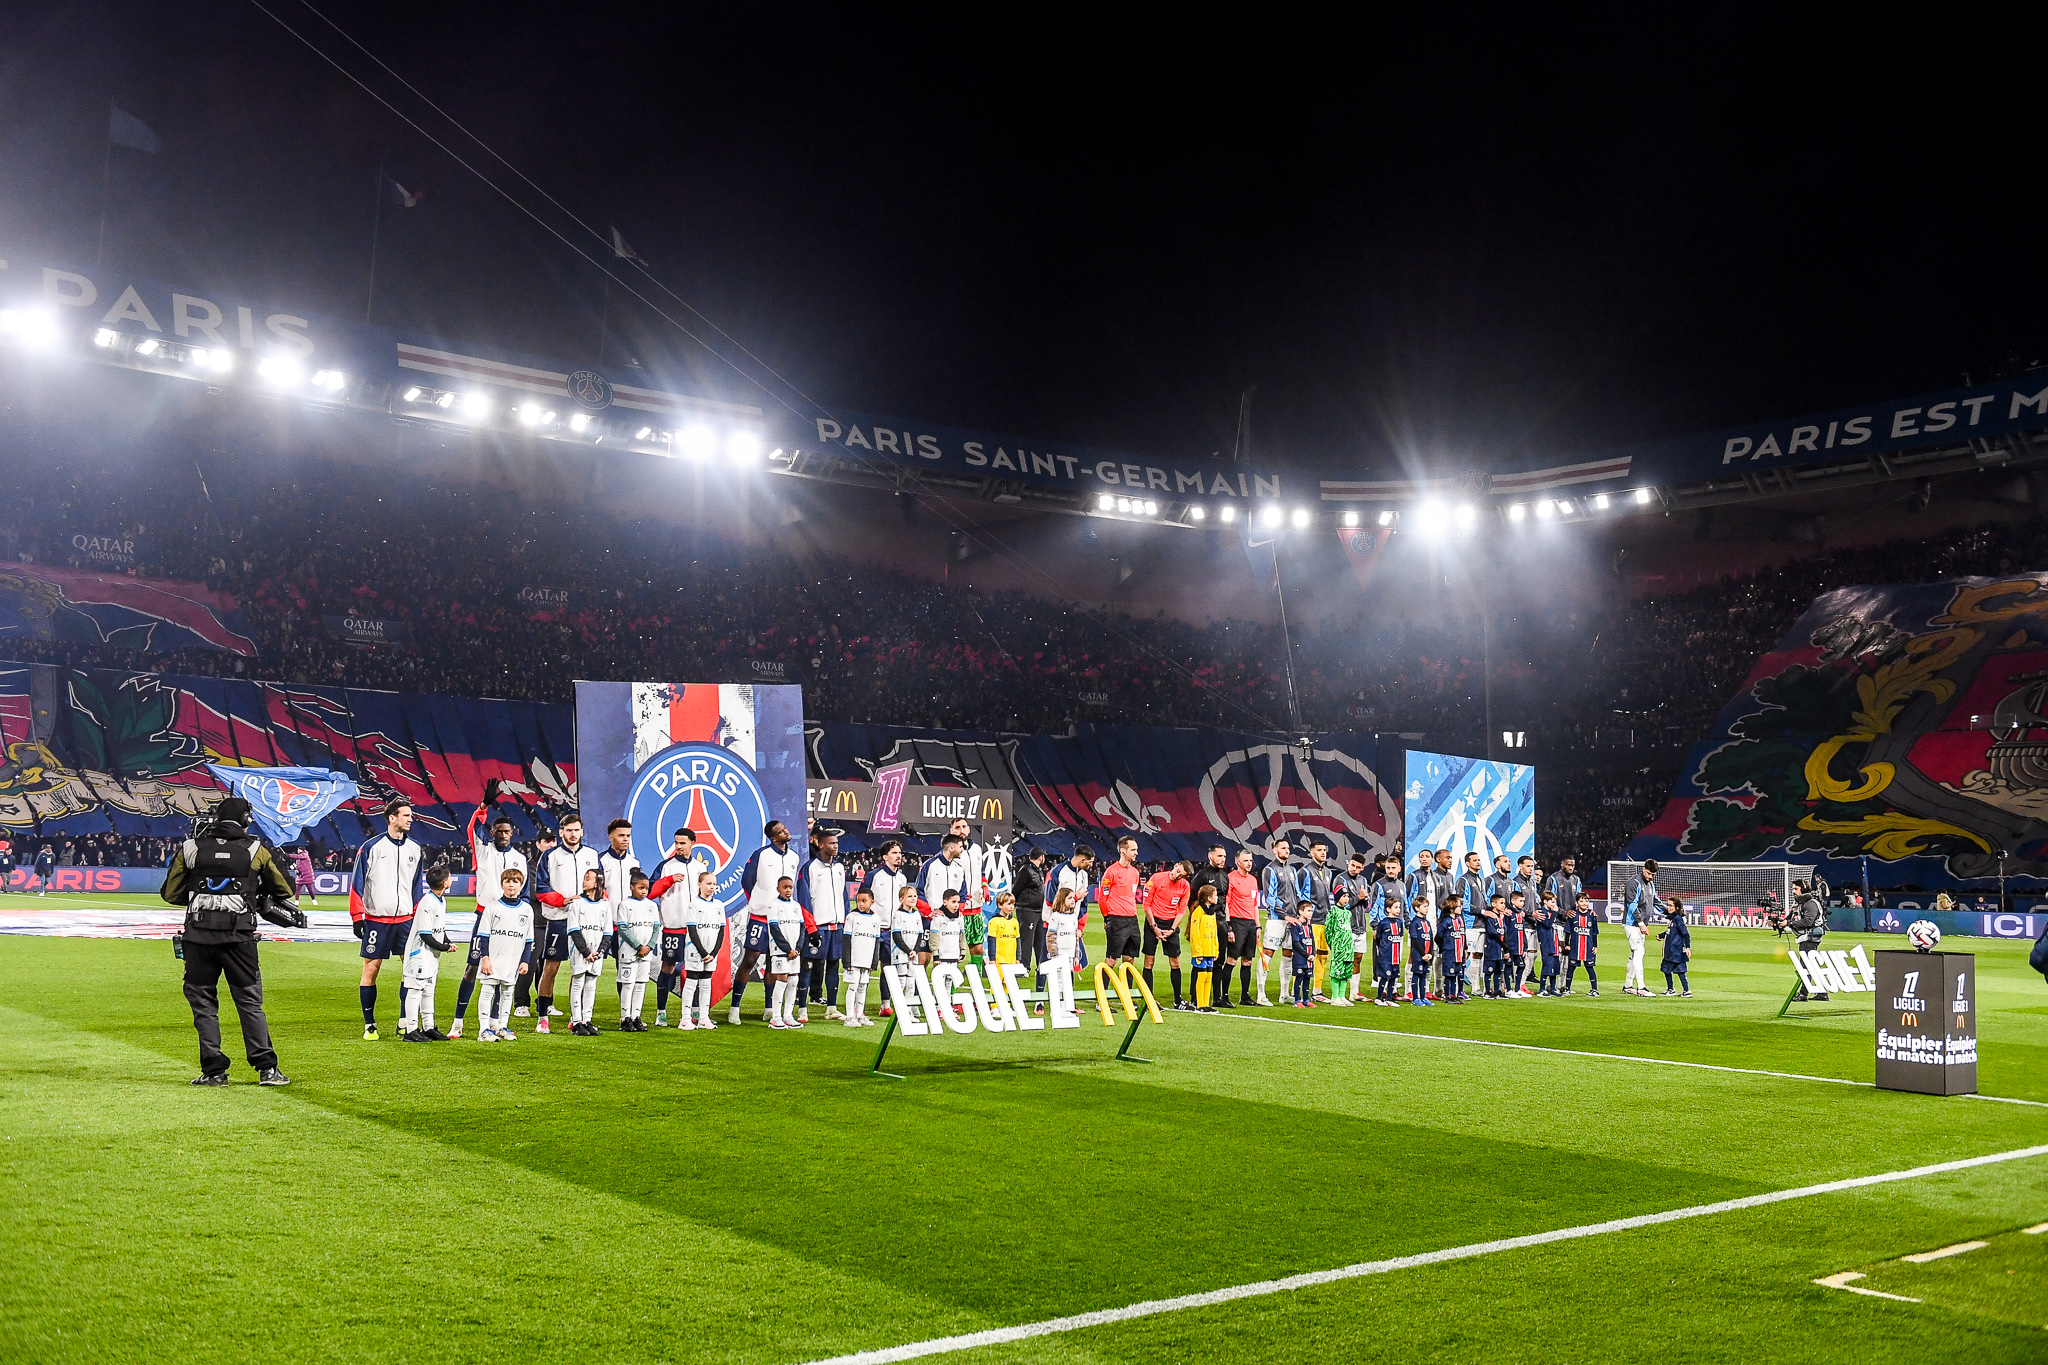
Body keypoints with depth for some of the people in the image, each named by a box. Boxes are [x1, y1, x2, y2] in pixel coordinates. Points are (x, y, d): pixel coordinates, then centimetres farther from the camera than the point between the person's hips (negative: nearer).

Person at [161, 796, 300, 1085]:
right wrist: (261, 900, 33)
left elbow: (170, 893, 12)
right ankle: (267, 1069, 3)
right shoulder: (255, 850, 5)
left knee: (203, 1003, 9)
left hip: (198, 935, 1)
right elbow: (283, 890, 16)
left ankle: (214, 1070, 7)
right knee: (249, 1002, 6)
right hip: (238, 938, -1)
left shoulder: (190, 849, 7)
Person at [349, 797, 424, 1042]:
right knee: (370, 969, -1)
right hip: (376, 919, -4)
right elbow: (356, 883, -3)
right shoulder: (371, 847, -5)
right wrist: (357, 917, -6)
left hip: (406, 919, 4)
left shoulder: (414, 848, 9)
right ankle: (369, 1025, 10)